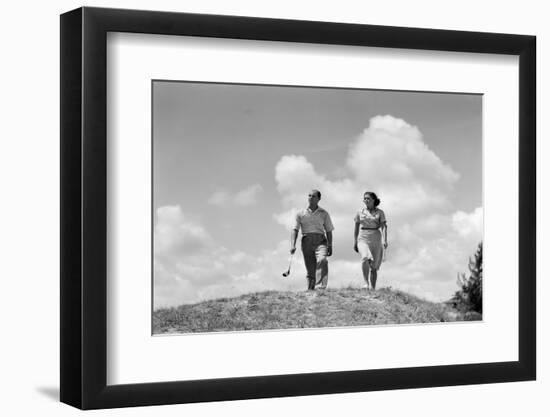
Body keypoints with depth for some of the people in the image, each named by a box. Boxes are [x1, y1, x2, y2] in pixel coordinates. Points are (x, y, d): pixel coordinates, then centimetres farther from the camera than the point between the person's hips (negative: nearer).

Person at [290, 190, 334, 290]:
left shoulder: (324, 213, 12)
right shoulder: (300, 214, 10)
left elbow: (328, 231, 14)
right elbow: (295, 230, 3)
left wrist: (330, 246, 4)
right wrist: (292, 245, -10)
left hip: (320, 241, -1)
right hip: (306, 241, 1)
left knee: (322, 260, -28)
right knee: (310, 270, -2)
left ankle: (322, 287, -38)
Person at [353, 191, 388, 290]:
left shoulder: (380, 213, 3)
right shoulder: (360, 212, 8)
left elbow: (384, 227, -6)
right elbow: (356, 228, 15)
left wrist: (385, 240, -20)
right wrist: (355, 242, 13)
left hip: (376, 239, 0)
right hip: (363, 238, 0)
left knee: (374, 267, 1)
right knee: (365, 258, -29)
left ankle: (373, 288, 9)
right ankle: (366, 283, -30)